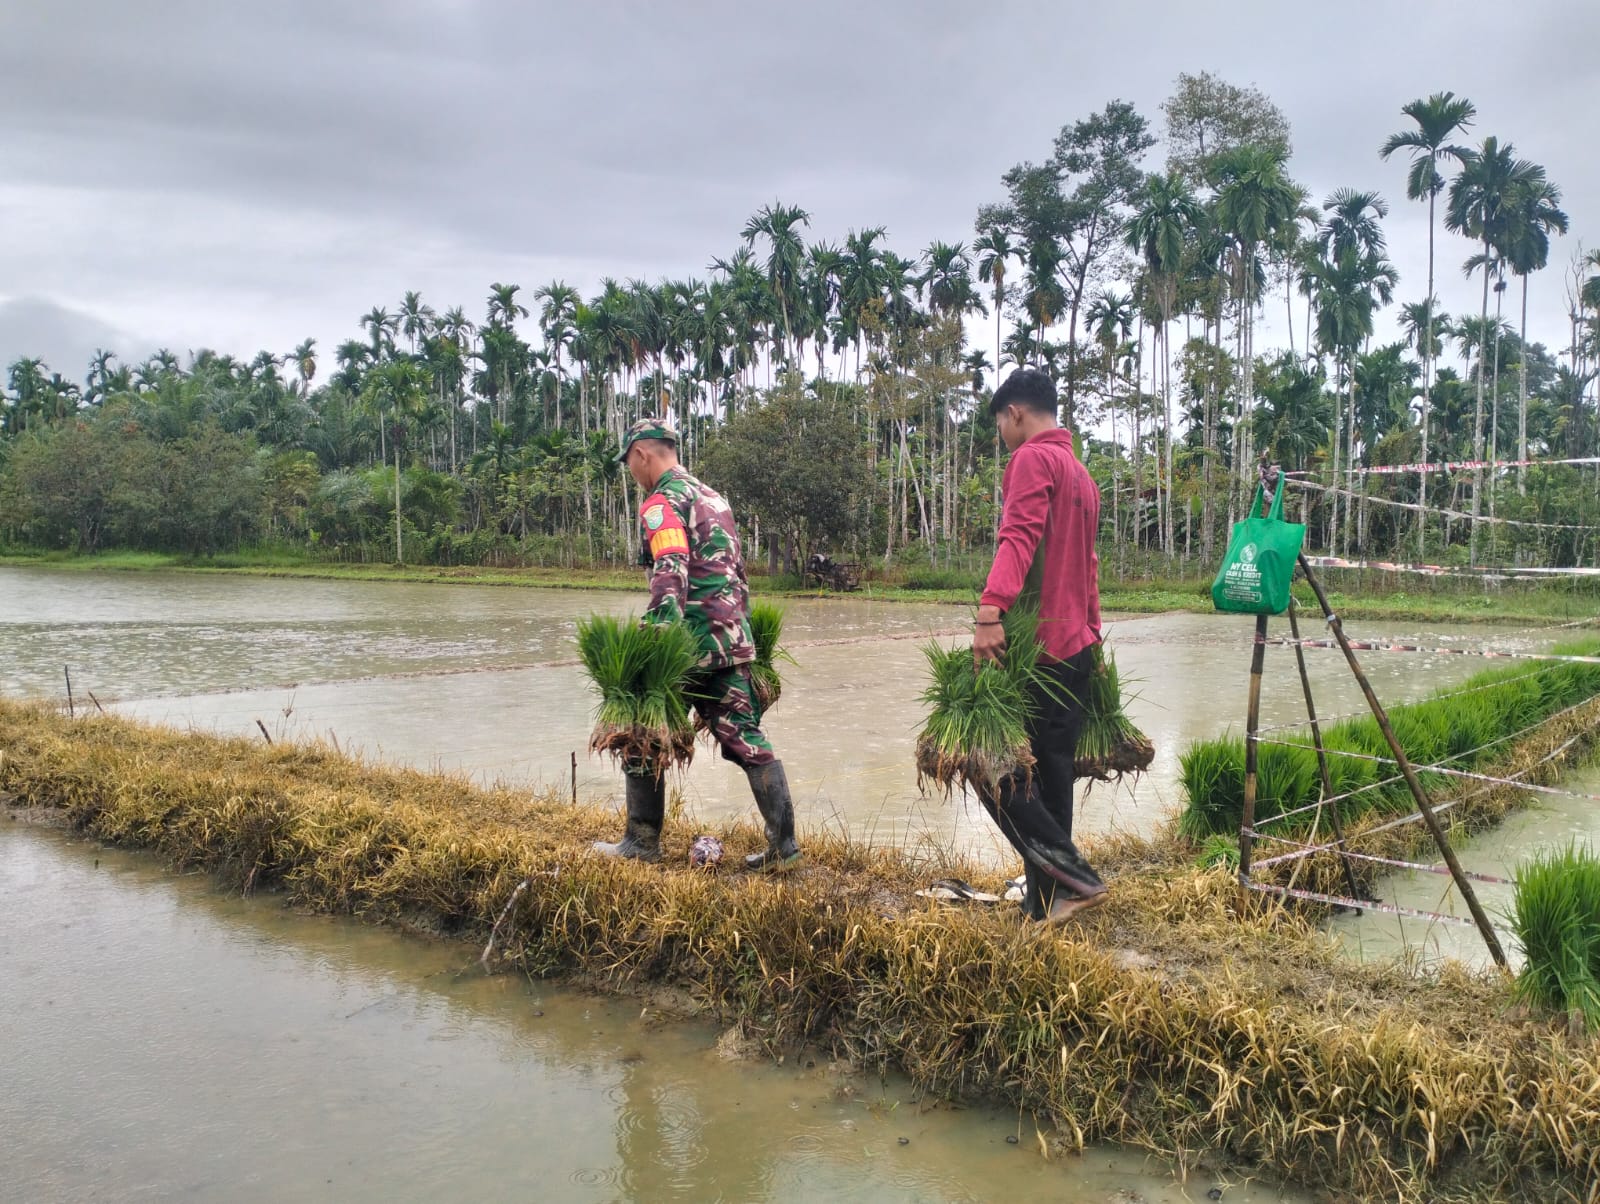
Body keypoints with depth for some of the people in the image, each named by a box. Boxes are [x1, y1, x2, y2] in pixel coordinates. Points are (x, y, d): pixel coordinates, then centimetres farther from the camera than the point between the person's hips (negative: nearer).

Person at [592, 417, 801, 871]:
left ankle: (643, 842, 12)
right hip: (733, 640, 8)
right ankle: (783, 844, 4)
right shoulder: (713, 497, 20)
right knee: (746, 738, 7)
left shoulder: (661, 502, -8)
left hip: (691, 642, -8)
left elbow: (670, 575, -22)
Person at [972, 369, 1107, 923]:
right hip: (1075, 648, 9)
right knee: (1050, 775, 10)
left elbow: (1018, 538, -24)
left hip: (1032, 644, -9)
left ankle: (1070, 875, -10)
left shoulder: (1033, 458, -7)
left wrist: (989, 611, -35)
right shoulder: (1081, 473, 22)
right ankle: (1046, 903, 15)